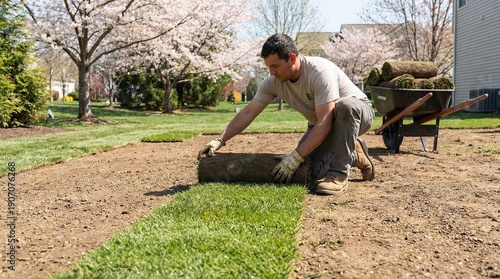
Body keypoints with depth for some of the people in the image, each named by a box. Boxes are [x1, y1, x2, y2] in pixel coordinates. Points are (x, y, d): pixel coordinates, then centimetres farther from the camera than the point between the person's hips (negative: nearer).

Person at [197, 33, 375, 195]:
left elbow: (325, 123, -38)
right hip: (321, 123, 6)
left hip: (358, 113, -5)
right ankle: (354, 156, 13)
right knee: (311, 174, -16)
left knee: (345, 107, -42)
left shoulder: (320, 72, -33)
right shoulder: (273, 81, -13)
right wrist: (219, 140, -16)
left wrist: (296, 157, -41)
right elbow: (248, 113, -8)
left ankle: (339, 174, -26)